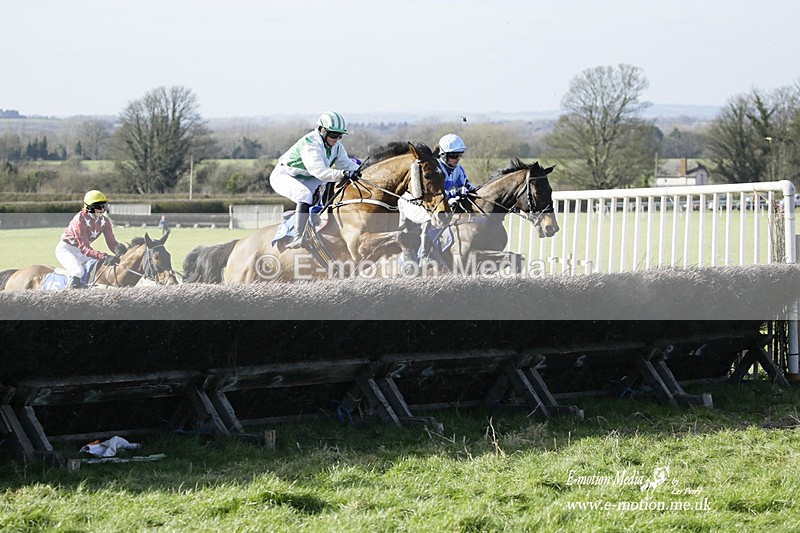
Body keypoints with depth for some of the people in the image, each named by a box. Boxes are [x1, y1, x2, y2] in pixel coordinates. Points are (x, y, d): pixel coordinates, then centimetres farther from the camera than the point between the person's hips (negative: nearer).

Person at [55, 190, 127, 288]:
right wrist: (104, 257, -46)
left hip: (82, 249, 7)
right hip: (66, 249, -7)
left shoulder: (104, 221, -10)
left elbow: (112, 242, -10)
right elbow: (84, 248, -35)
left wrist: (119, 250, -35)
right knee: (78, 271, -31)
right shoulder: (80, 220, -31)